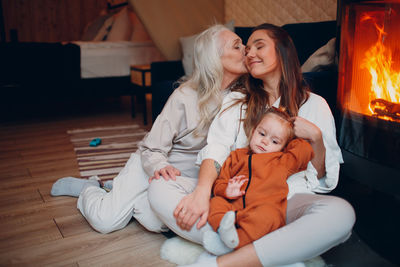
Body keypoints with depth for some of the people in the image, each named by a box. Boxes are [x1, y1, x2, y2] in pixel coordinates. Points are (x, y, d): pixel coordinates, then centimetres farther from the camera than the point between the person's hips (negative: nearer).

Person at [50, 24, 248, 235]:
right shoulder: (185, 96, -20)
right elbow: (152, 150, -17)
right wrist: (161, 168, -38)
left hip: (189, 176, 4)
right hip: (152, 165, -3)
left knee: (157, 222, -24)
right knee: (106, 221, -15)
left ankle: (129, 198, 8)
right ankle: (88, 189, 19)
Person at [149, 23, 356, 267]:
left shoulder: (314, 105, 13)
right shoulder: (236, 101, 18)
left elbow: (323, 179, 11)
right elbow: (215, 150, -1)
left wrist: (315, 136, -7)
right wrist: (202, 191, -20)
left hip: (288, 198, -1)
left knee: (341, 213, -33)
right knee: (159, 189, -19)